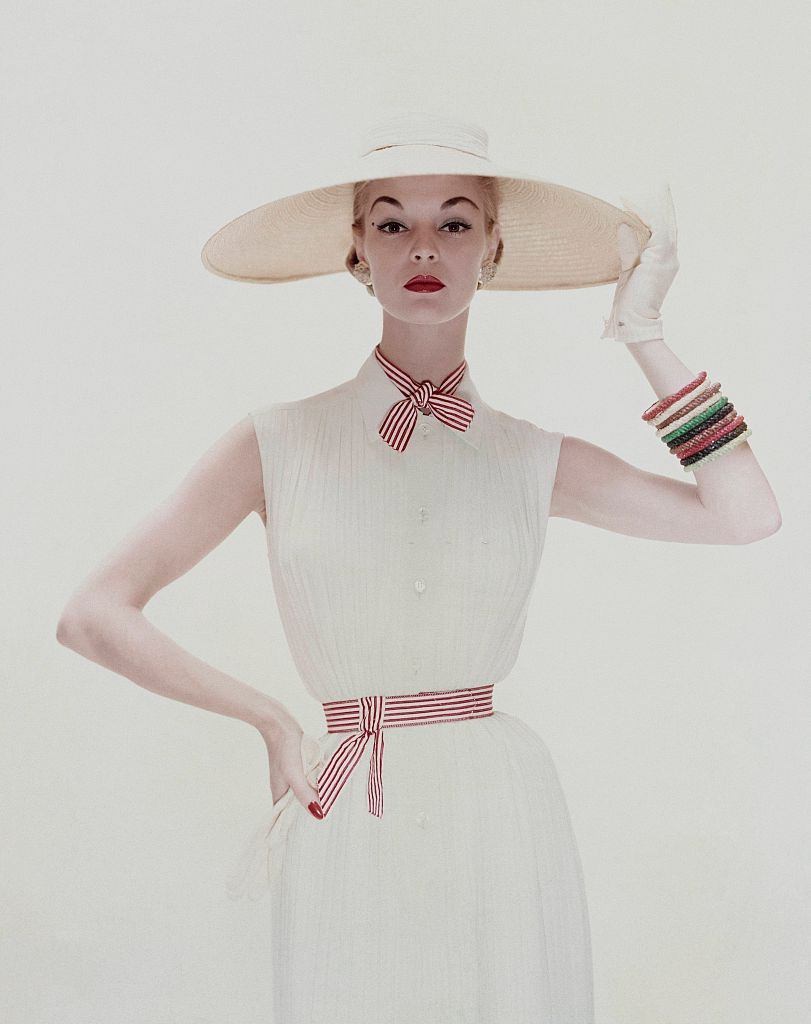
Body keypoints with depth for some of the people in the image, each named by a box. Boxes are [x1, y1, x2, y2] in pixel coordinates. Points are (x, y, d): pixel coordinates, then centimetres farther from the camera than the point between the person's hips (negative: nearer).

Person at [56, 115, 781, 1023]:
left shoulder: (534, 461, 4)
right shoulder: (282, 444, -2)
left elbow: (745, 514, -8)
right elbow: (93, 616, -3)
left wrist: (644, 334, -1)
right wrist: (272, 721, -3)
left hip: (506, 818, 2)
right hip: (349, 836, -1)